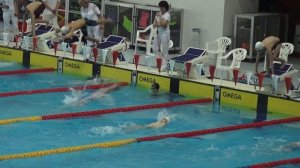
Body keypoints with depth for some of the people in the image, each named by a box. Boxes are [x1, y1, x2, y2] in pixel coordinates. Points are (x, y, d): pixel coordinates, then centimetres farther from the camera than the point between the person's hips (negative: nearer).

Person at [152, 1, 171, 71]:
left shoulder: (167, 15, -10)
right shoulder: (158, 14, 11)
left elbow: (163, 24, -21)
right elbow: (154, 24, 5)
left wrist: (160, 17, -16)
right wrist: (160, 24, -13)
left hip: (164, 34, -8)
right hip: (158, 33, 8)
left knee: (164, 51, -6)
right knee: (155, 49, 10)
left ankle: (164, 66, -4)